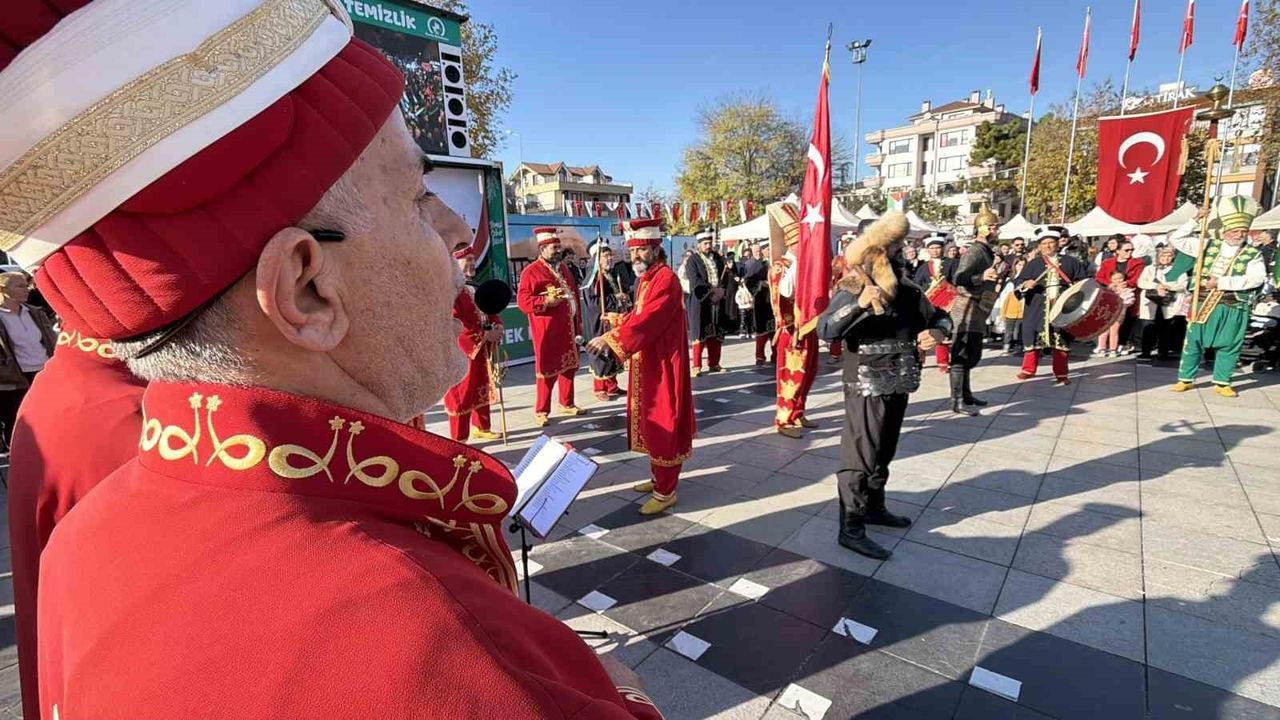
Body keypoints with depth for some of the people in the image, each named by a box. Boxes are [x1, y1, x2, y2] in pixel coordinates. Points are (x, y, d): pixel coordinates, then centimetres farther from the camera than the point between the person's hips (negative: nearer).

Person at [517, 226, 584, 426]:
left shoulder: (563, 267, 14)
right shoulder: (531, 271, -9)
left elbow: (574, 293, 18)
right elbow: (522, 300, -14)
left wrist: (578, 321, 13)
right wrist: (546, 301, -26)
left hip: (568, 327, 7)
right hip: (547, 330, -7)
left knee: (569, 366, 14)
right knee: (547, 369, -1)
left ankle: (567, 404, 28)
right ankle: (541, 411, 11)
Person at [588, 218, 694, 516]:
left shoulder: (665, 279, -19)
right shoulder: (645, 277, 11)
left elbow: (647, 321, -28)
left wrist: (611, 338, -29)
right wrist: (617, 324, 2)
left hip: (663, 365, -10)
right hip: (646, 364, 10)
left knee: (664, 425, 0)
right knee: (651, 422, 18)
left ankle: (666, 491, 12)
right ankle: (659, 477, 34)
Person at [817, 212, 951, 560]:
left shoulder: (909, 292, 7)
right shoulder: (853, 291, -12)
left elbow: (940, 316, 18)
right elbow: (825, 331, -24)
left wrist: (938, 330, -5)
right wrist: (859, 304, -36)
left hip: (898, 385, 7)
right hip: (866, 387, -7)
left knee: (884, 453, 19)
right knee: (861, 455, -5)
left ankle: (874, 506, 35)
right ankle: (850, 528, 2)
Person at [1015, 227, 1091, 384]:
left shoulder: (1070, 262, 10)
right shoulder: (1033, 263, 5)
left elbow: (1083, 278, 13)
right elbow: (1018, 281, -1)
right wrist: (1026, 284, -21)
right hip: (1038, 309, -1)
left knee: (1061, 341, 3)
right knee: (1033, 338, 1)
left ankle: (1061, 374, 12)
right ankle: (1028, 369, 14)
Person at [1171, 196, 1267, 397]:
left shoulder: (1252, 254, 0)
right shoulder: (1208, 246, 4)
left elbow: (1257, 278, -13)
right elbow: (1177, 240, 1)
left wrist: (1222, 282, -20)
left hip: (1234, 309, 0)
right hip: (1203, 305, 0)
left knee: (1228, 347, 8)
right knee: (1194, 343, 6)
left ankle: (1222, 383, 20)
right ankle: (1186, 379, 17)